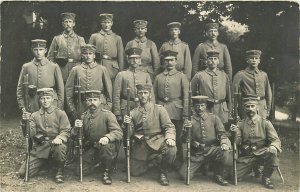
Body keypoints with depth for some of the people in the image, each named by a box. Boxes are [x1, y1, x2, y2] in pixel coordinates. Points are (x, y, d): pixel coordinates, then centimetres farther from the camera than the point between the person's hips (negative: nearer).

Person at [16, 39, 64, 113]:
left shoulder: (54, 67, 2)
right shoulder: (26, 67, 6)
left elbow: (61, 89, 5)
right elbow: (20, 88, 11)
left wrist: (59, 109, 2)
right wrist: (22, 107, 4)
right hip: (33, 108, 1)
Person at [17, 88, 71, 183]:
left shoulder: (60, 113, 6)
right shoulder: (35, 115, 13)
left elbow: (66, 131, -3)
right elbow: (30, 134, 2)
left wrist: (59, 138, -25)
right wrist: (26, 122, -16)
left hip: (55, 143, -2)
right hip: (40, 148, 3)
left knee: (60, 147, -40)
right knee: (22, 173, -10)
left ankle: (59, 171, -12)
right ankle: (44, 163, 19)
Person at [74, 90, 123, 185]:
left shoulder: (107, 114, -10)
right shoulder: (84, 116, 5)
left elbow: (118, 132, -21)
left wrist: (107, 137, -42)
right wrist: (77, 128, -18)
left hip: (105, 146, -4)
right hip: (90, 149, 4)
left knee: (106, 145, -38)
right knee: (81, 171, -9)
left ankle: (107, 172, -13)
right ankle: (96, 162, 25)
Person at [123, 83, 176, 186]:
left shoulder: (159, 109, 1)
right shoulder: (133, 113, 9)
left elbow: (169, 127, -7)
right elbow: (131, 133, 7)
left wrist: (170, 138, -28)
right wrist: (128, 124, -15)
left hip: (157, 142, -2)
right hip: (140, 146, 3)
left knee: (171, 149, -32)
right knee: (135, 172, -1)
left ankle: (163, 173, -3)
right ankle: (151, 161, 31)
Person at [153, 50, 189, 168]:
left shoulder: (181, 76, 5)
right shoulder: (158, 77, 13)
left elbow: (186, 96, 1)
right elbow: (154, 96, 12)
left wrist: (185, 114, -6)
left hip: (176, 111, -2)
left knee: (177, 138, 3)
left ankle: (178, 163, 16)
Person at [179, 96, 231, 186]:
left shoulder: (214, 118, 4)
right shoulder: (190, 120, 3)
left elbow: (222, 133, 2)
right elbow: (185, 140, -2)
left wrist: (224, 144, -19)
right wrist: (186, 129, -23)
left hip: (212, 149, 0)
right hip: (196, 153, 0)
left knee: (227, 158, -31)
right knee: (184, 175, -13)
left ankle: (219, 175, 2)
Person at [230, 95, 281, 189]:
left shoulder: (265, 123, -2)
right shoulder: (240, 124, 3)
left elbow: (276, 140, -9)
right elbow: (237, 143, -2)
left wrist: (273, 147, -33)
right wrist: (235, 134, -23)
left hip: (262, 154, -2)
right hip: (246, 157, 2)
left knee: (272, 152, -34)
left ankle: (266, 177, -7)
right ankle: (253, 168, 19)